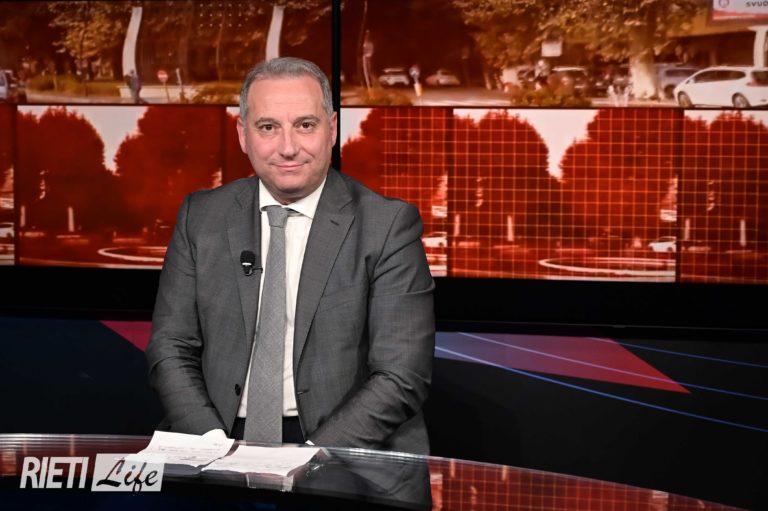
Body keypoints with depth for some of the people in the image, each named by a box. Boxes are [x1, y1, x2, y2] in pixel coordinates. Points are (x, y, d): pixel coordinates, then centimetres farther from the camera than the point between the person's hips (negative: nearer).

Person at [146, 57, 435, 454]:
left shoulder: (389, 225, -3)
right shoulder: (201, 217, 7)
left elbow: (402, 376, -7)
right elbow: (170, 350, 6)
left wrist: (312, 458, -19)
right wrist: (214, 443, -11)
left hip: (346, 452, -3)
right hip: (228, 444, 3)